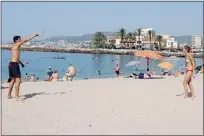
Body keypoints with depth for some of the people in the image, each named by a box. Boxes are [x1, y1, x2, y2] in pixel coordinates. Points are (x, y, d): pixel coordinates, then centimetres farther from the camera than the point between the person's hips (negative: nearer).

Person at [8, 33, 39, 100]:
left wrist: (20, 63, 28)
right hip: (14, 64, -10)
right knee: (18, 80, -11)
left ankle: (9, 95, 24)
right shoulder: (17, 45, -7)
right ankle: (16, 96, -12)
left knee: (13, 80, 18)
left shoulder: (14, 46, 20)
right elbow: (25, 40, -11)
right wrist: (34, 36, -6)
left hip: (11, 64, 10)